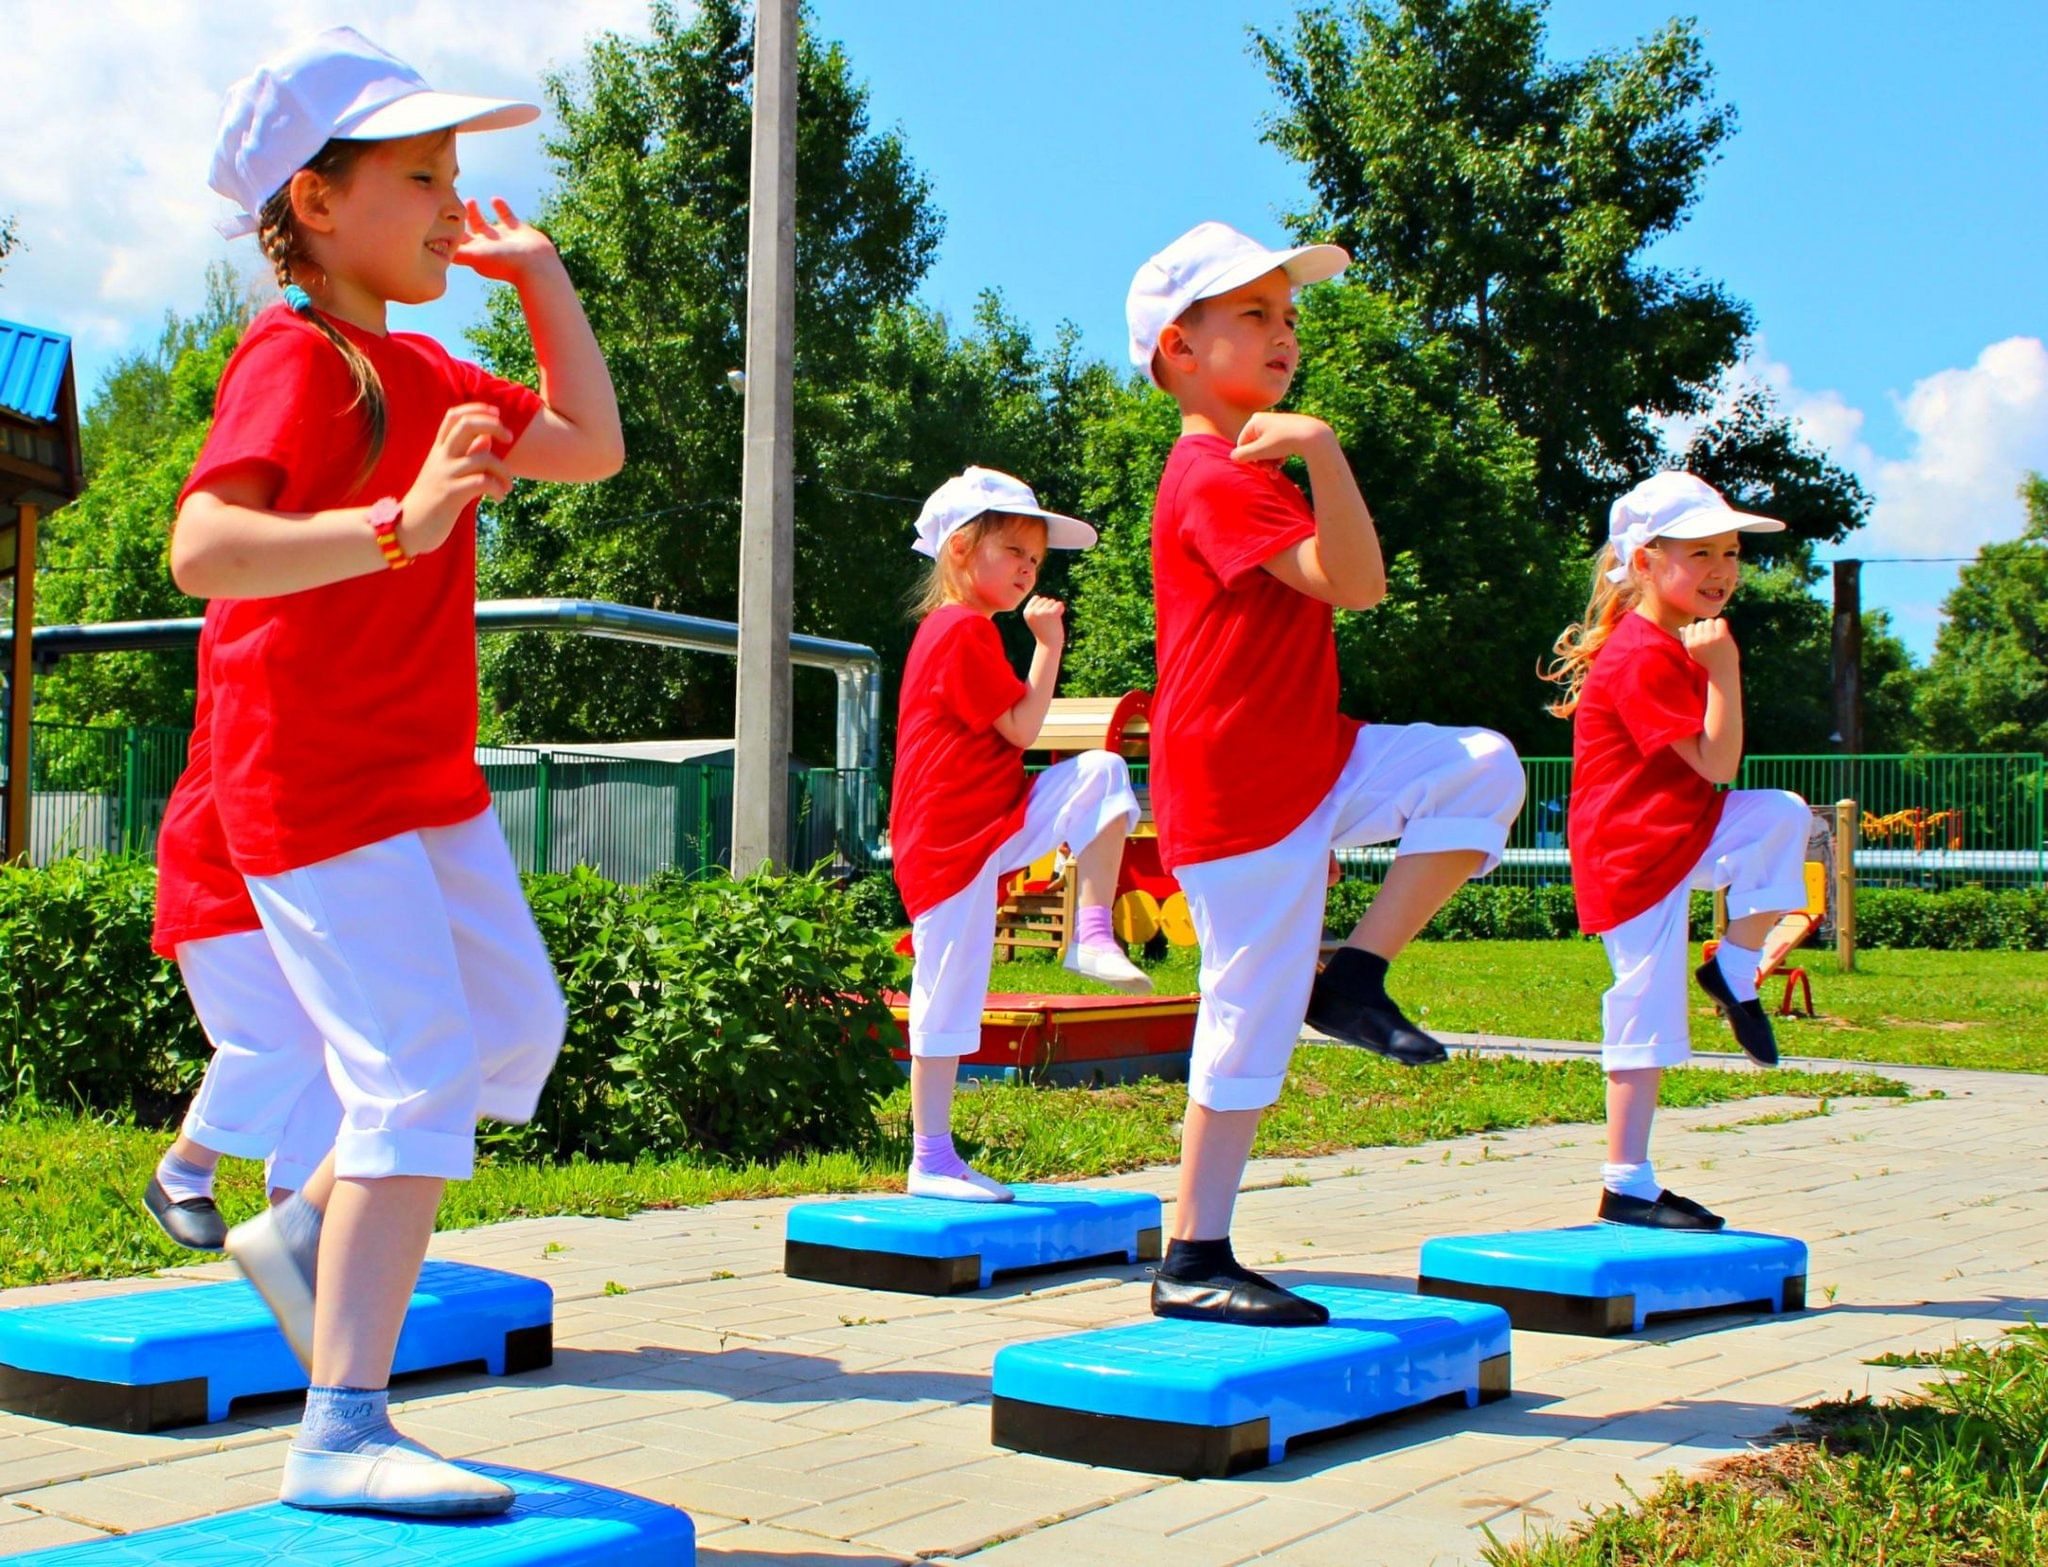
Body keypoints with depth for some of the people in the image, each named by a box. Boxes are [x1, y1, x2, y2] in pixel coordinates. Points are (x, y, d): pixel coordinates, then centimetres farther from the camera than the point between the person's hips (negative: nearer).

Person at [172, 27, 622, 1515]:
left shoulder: (422, 371, 15)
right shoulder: (295, 359, -15)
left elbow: (589, 445, 22)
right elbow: (204, 549, -29)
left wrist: (539, 273, 19)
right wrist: (399, 525, -39)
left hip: (428, 776, 10)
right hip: (315, 780, -10)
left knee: (517, 1026, 17)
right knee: (420, 1072, -16)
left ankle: (311, 1231, 30)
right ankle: (343, 1427, -14)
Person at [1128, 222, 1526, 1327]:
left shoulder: (1252, 470, 18)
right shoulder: (1215, 479, -15)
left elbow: (1358, 582, 25)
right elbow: (1351, 583, -26)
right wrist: (1323, 452, -31)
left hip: (1314, 761, 9)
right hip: (1238, 788, -9)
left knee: (1484, 769, -5)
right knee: (1253, 1019, -5)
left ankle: (1355, 975, -2)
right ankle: (1192, 1265, 5)